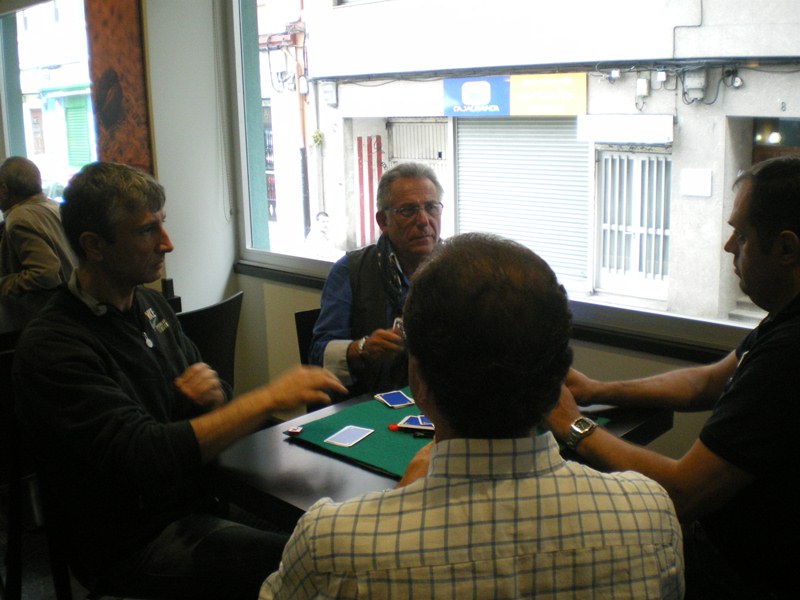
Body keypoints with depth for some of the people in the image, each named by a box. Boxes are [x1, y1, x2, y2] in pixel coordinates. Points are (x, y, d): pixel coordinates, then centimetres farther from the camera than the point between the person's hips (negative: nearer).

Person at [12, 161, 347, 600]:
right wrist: (269, 398, -26)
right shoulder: (50, 348, -17)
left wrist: (212, 396, -10)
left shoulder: (152, 306, 7)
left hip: (201, 497, 7)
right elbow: (146, 457, -26)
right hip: (137, 543, -7)